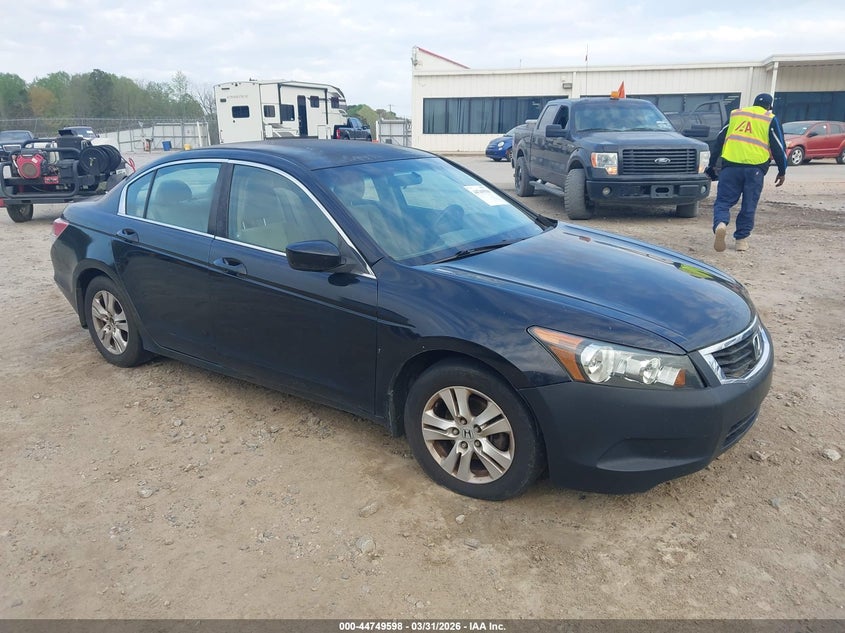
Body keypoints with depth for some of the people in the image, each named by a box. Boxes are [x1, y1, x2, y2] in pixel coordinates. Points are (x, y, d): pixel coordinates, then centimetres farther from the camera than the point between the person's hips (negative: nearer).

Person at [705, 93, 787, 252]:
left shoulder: (735, 114, 20)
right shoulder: (771, 120, 12)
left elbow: (720, 140, 20)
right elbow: (779, 147, 8)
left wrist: (712, 164, 25)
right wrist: (782, 171, 16)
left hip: (731, 165, 1)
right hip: (755, 168, -1)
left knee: (723, 201, 1)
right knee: (748, 206, 9)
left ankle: (720, 224, -28)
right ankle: (741, 239, 10)